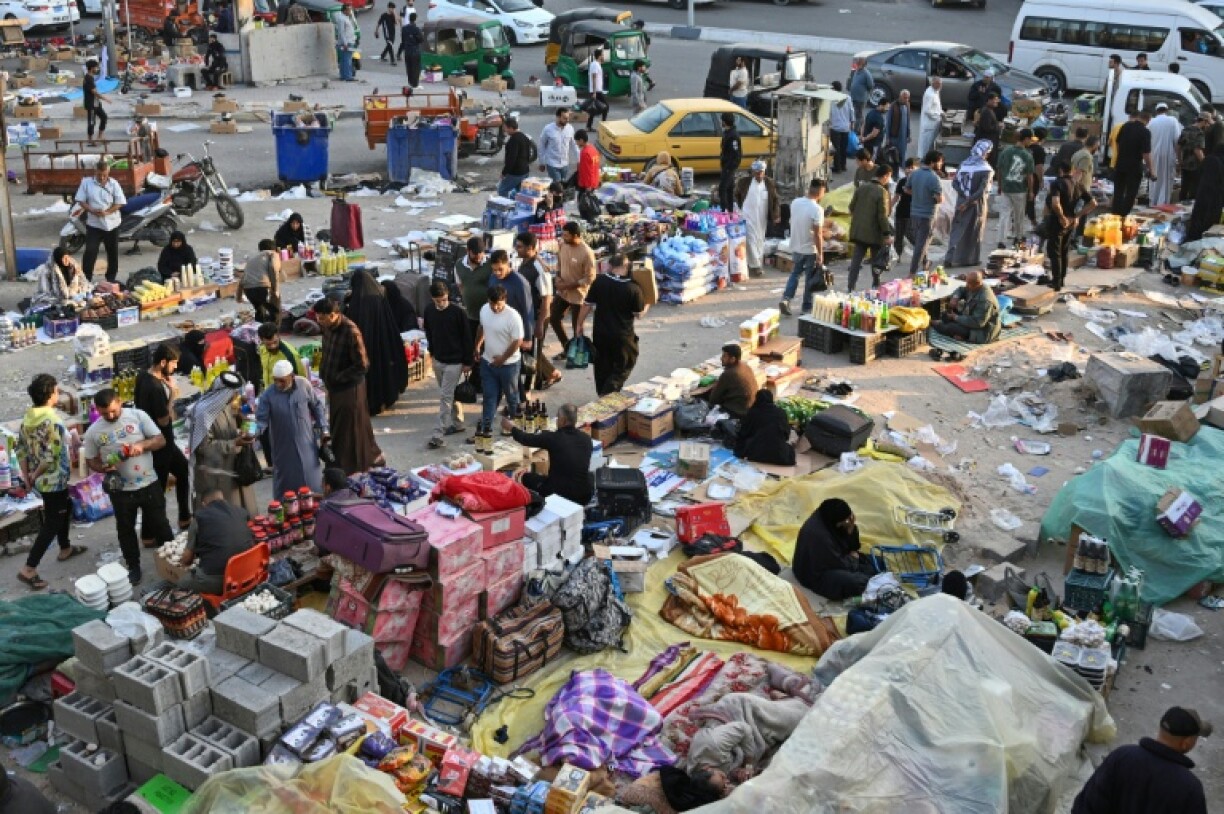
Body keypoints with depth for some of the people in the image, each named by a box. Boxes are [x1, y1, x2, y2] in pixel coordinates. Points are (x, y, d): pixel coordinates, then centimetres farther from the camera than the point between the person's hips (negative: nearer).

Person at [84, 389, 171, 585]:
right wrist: (103, 467, -18)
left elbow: (160, 440, -5)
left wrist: (142, 444, -24)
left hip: (149, 484, -1)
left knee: (160, 524, 11)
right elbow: (90, 460, 3)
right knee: (125, 530, 14)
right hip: (120, 490, 1)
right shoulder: (93, 431, -6)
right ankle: (133, 567, 30)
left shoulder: (138, 416, -8)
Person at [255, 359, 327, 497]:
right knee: (284, 483, 6)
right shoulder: (268, 394, -15)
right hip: (283, 447, -1)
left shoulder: (304, 384, -10)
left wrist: (324, 429, 1)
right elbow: (261, 418, -16)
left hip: (306, 443, 1)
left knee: (311, 481, 10)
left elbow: (317, 406, 2)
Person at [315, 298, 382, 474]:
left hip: (349, 388, -8)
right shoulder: (328, 327, -1)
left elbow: (362, 366, -23)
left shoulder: (351, 332, -25)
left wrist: (337, 377, -18)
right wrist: (323, 374, 4)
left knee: (347, 431, 2)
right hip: (334, 387, 8)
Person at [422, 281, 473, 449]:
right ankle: (457, 424, 35)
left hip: (454, 361, -5)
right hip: (438, 360, 5)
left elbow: (467, 338, -11)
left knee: (445, 397, -8)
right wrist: (432, 351, 16)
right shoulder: (429, 311, -3)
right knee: (450, 394, 18)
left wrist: (468, 362, -9)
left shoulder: (458, 312, -17)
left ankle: (438, 435, -9)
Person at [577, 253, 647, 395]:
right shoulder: (633, 288, -16)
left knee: (602, 367, 19)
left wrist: (579, 324, 10)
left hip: (600, 333, 3)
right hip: (622, 336, -3)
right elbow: (639, 314, -5)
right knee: (622, 368, 11)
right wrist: (647, 304, 15)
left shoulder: (599, 281, -9)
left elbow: (587, 305, -3)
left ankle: (602, 395, 31)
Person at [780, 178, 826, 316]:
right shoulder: (817, 209, -22)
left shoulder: (795, 202, -2)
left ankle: (786, 299, 7)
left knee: (795, 273, 22)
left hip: (795, 247, 6)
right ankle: (806, 308, 16)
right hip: (810, 250, -6)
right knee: (810, 279, 8)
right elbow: (817, 235, -21)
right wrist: (820, 254, -13)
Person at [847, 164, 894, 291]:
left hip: (859, 230, 5)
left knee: (856, 260, 4)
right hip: (874, 233, -5)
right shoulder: (882, 192, -16)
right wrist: (887, 234, -14)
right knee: (876, 260, 13)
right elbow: (882, 216, -18)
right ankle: (876, 285, 25)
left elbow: (852, 207, 10)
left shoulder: (861, 188, 4)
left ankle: (851, 287, -2)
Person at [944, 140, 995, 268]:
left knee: (957, 230, 9)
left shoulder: (963, 164, 2)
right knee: (975, 232, 11)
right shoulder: (986, 169, -13)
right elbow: (982, 190, -21)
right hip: (976, 204, -4)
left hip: (961, 202, 4)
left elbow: (954, 183, -3)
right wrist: (969, 201, -18)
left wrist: (964, 195, -8)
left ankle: (950, 258, -1)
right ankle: (972, 259, 20)